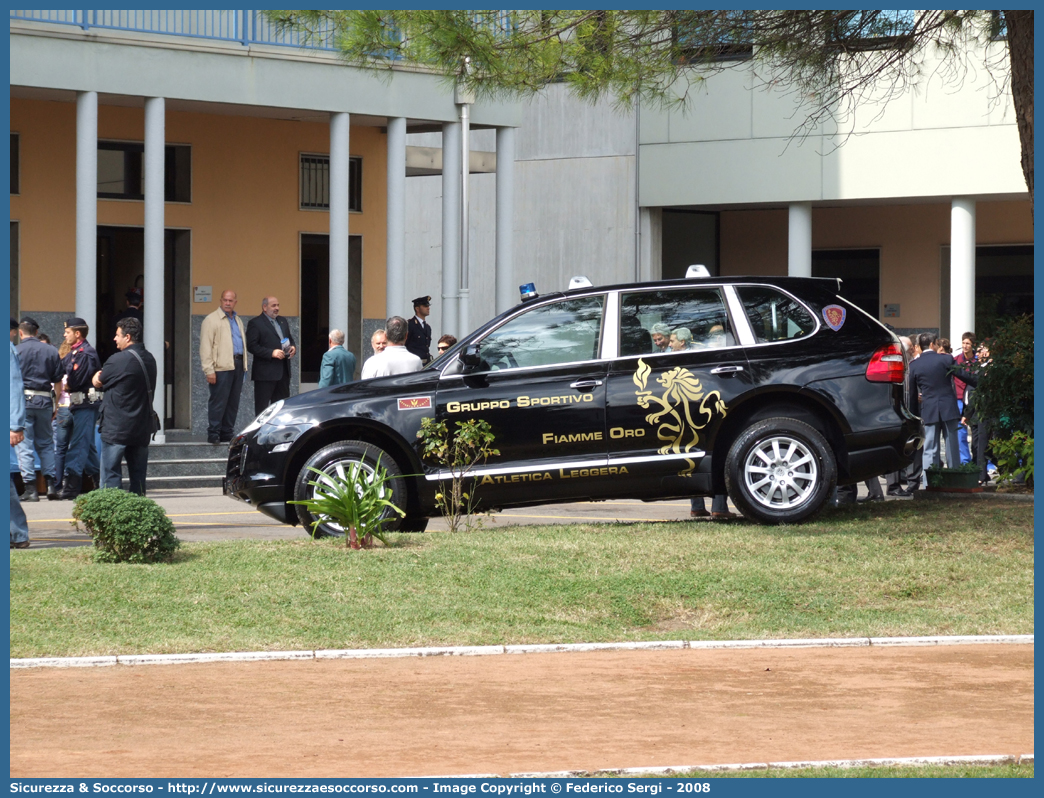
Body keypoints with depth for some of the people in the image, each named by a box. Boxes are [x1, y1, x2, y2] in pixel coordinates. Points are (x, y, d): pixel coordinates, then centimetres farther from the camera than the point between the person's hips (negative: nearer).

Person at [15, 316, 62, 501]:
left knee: (25, 445, 0)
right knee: (46, 444, 15)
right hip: (44, 400, 3)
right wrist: (56, 406, 15)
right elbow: (58, 381, 8)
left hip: (23, 399, -3)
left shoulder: (15, 351, -4)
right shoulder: (51, 351, 6)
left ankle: (30, 489, -2)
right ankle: (50, 483, 8)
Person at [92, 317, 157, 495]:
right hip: (142, 428, 7)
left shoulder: (119, 360, -15)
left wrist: (97, 376, 21)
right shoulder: (149, 359, 9)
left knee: (111, 474, -3)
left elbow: (98, 382, -4)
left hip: (116, 429, -7)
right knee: (138, 475, 10)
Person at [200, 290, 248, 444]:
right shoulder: (212, 320, -3)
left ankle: (227, 434, 13)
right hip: (221, 367, -7)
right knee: (218, 402, -8)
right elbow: (205, 347, -8)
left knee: (233, 402, 8)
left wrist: (243, 365, 16)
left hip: (237, 366, 7)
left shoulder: (238, 321, 21)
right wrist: (209, 370, -16)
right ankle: (213, 434, -5)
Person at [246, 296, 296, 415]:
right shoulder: (255, 323, -6)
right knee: (262, 405, -4)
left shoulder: (282, 321, 18)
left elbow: (290, 339, 26)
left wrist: (292, 347, 2)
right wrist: (271, 353, -21)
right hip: (265, 373, -7)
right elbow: (251, 346, -14)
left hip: (283, 372, 7)